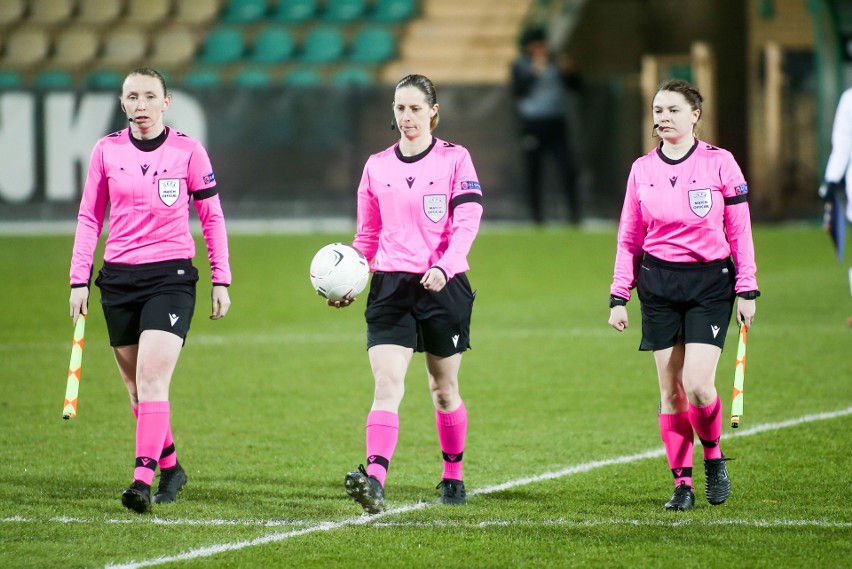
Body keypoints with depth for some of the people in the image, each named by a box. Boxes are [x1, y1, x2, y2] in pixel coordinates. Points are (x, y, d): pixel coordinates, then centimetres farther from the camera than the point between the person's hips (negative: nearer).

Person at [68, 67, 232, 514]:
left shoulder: (187, 150, -1)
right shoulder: (106, 151, 5)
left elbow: (212, 217, 6)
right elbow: (89, 217, 10)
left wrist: (221, 280, 3)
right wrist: (79, 280, 5)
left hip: (171, 276, -3)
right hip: (119, 278, 3)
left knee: (151, 379, -17)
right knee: (136, 386, 7)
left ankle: (143, 477, -22)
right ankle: (170, 467, 24)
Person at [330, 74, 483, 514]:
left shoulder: (455, 159, 1)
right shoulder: (377, 166, 11)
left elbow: (466, 223, -8)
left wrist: (443, 267, -25)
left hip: (442, 285, -2)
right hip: (390, 285, 2)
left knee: (443, 388, 10)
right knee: (386, 384, -15)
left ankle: (453, 478, 27)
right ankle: (374, 480, -30)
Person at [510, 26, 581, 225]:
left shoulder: (555, 61, 14)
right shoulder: (520, 65, 5)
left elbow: (575, 85, 15)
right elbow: (518, 90, -10)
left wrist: (568, 72, -3)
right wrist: (535, 72, -16)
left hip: (556, 124, 2)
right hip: (532, 124, -2)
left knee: (568, 168, -7)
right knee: (533, 172, -2)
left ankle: (575, 214, -6)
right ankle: (537, 216, 5)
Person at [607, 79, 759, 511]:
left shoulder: (719, 163, -2)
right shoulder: (642, 169, 6)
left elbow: (740, 231, 0)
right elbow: (629, 238, 11)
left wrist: (747, 290, -4)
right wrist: (618, 297, 6)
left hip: (710, 282, -3)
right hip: (658, 284, 3)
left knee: (697, 385, -14)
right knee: (670, 390, 1)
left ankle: (714, 458, 12)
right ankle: (682, 484, 8)